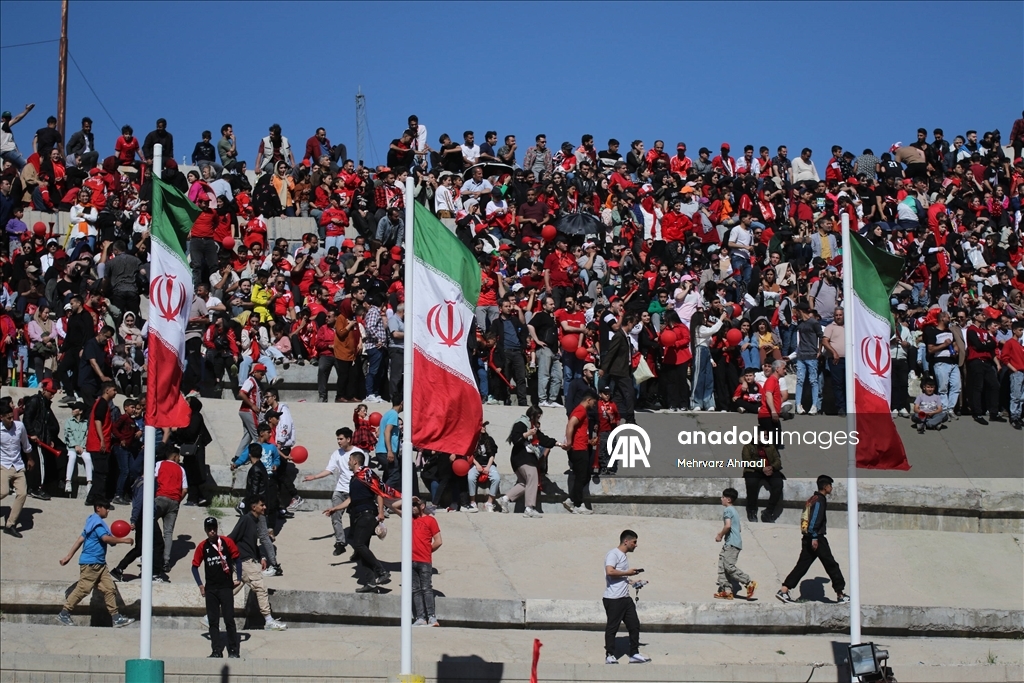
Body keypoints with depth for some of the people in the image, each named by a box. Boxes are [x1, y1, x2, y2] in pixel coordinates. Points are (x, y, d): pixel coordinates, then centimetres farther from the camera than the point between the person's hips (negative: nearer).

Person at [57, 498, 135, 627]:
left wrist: (69, 556, 17)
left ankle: (116, 618, 4)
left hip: (99, 563, 10)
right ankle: (64, 614, 4)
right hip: (90, 563, -10)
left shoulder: (93, 522, 17)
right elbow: (106, 538, -28)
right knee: (82, 589, -5)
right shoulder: (97, 523, -13)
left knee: (109, 589, 4)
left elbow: (80, 539, 17)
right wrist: (123, 540, -21)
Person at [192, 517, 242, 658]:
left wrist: (238, 578, -2)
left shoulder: (226, 542, -2)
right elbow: (195, 566, 10)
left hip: (226, 587, -3)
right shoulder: (202, 546, 3)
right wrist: (200, 585, 2)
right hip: (210, 589, 3)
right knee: (213, 621, 3)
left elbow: (237, 558, 5)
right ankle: (217, 650, 6)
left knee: (229, 619, -5)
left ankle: (233, 650, 2)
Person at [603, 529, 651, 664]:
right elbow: (610, 572, -25)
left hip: (625, 598, 9)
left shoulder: (624, 556, 20)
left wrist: (632, 583, 14)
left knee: (634, 625, 8)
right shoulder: (613, 554, -10)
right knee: (612, 627, -2)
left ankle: (634, 654, 14)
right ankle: (610, 655, 6)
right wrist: (627, 573, -14)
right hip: (613, 599, -9)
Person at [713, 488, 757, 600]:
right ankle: (726, 590, 2)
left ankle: (749, 583, -14)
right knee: (722, 566, 6)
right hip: (730, 543, 10)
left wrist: (720, 535, -8)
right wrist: (721, 534, 22)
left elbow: (728, 525, -22)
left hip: (731, 543, -10)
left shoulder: (727, 510, -8)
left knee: (729, 566, -14)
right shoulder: (734, 511, 22)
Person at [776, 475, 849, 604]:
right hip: (817, 538, -9)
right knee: (831, 565, 0)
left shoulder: (812, 499, 19)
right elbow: (815, 519, -20)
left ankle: (783, 590, -2)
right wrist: (814, 538, -24)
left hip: (807, 539, 9)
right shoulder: (820, 500, -10)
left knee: (802, 566, 6)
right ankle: (840, 595, 4)